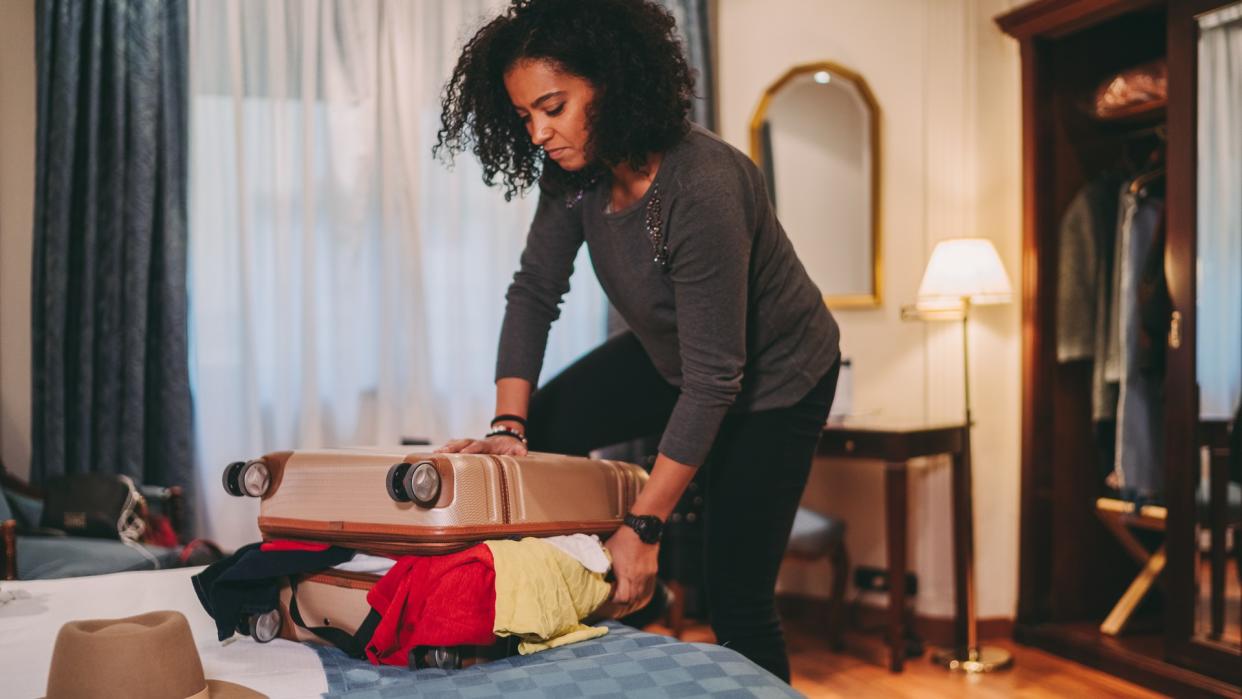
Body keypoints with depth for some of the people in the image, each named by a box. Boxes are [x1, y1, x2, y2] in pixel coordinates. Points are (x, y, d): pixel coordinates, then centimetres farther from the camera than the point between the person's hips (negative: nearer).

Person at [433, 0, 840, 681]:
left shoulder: (703, 188, -37)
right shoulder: (576, 172, -15)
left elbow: (713, 381, -34)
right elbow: (534, 292, -8)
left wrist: (643, 528, -31)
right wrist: (509, 426, -19)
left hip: (772, 376, -7)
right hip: (668, 353, 7)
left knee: (737, 600, -4)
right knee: (540, 430, -1)